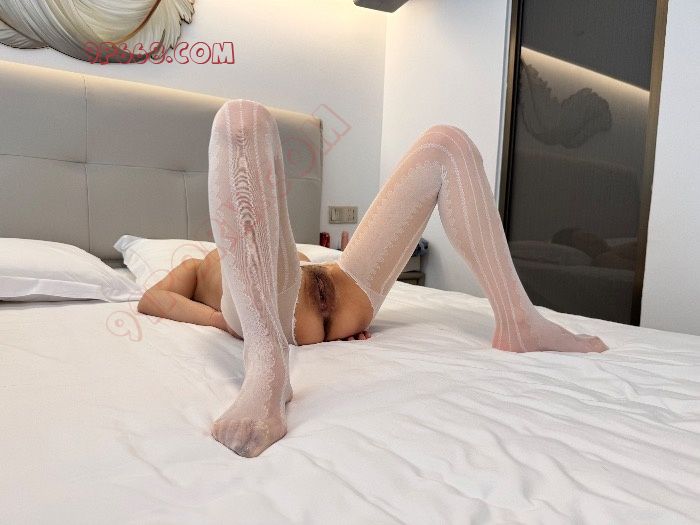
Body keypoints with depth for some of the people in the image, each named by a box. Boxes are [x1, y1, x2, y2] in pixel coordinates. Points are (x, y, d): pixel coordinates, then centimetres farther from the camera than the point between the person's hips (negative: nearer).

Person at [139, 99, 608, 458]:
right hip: (262, 303, -4)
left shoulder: (290, 255, 43)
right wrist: (228, 321, -5)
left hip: (344, 292, 5)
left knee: (445, 143, 13)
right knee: (243, 119, -19)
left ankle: (518, 323, -7)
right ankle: (267, 365, -41)